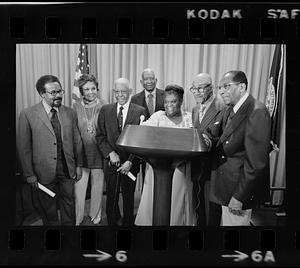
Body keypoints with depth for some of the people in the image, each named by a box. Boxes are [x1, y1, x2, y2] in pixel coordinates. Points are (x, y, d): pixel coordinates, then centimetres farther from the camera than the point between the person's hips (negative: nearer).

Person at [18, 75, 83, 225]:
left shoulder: (70, 113, 2)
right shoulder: (27, 114, -9)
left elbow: (76, 141, 7)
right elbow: (24, 148, -7)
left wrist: (78, 165, 7)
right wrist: (30, 175, -7)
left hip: (68, 170, 3)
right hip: (44, 172, -2)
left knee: (69, 204, 17)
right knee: (48, 209, 16)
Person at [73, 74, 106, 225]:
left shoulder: (104, 107, -3)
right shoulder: (76, 106, 1)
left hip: (98, 153, 0)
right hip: (80, 153, 1)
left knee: (97, 187, 14)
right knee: (79, 187, 5)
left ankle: (95, 215, 35)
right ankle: (77, 218, 25)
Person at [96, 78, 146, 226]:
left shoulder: (140, 111, -4)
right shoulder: (105, 110, 4)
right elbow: (100, 136, 3)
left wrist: (130, 161, -13)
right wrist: (110, 153, -12)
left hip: (130, 163, -1)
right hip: (111, 161, 2)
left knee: (129, 198, 13)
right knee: (111, 198, 12)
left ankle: (128, 223, 33)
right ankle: (112, 223, 32)